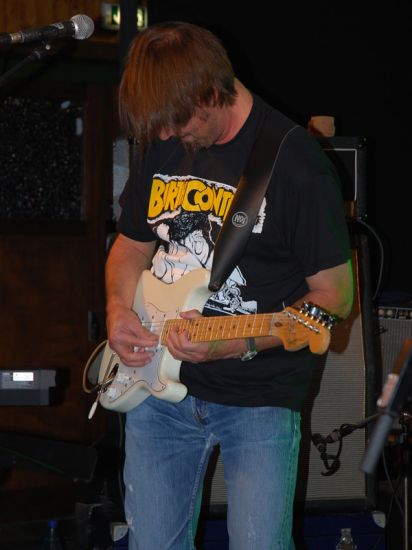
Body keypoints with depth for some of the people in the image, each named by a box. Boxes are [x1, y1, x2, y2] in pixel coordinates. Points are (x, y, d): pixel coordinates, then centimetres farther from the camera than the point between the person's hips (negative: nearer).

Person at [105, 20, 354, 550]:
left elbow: (333, 296, -10)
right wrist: (119, 309, -1)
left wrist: (238, 345, -22)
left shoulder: (296, 163, -13)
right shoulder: (161, 145, 5)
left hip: (259, 399, -5)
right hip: (158, 384, 5)